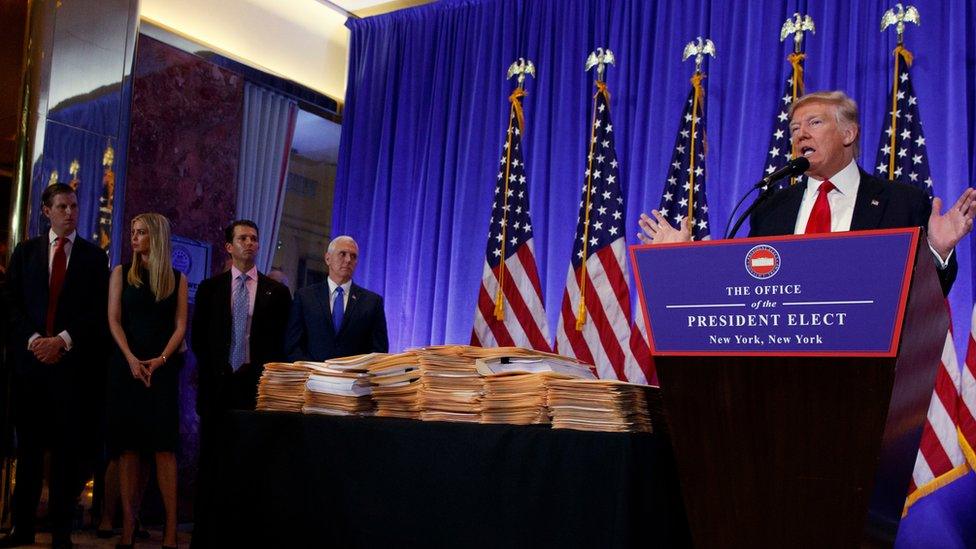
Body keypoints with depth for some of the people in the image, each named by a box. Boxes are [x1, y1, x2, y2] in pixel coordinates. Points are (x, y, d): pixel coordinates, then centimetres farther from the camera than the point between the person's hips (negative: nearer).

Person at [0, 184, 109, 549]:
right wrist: (33, 339, -9)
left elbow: (99, 311, 1)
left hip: (74, 362, -2)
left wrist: (63, 340, -11)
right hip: (30, 359, 2)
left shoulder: (94, 256, 8)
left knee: (68, 449, 1)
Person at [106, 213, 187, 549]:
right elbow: (114, 320, 2)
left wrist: (160, 360, -12)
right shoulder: (121, 273, 10)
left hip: (163, 367, -1)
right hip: (126, 365, 1)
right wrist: (131, 359, -12)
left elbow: (180, 326, 3)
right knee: (128, 446, -2)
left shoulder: (177, 278, 8)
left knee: (164, 445, -6)